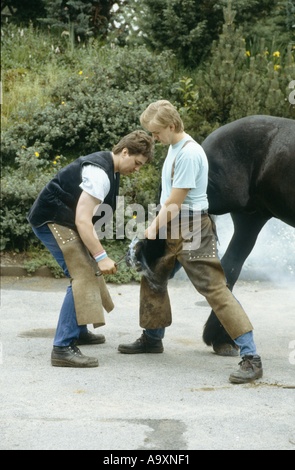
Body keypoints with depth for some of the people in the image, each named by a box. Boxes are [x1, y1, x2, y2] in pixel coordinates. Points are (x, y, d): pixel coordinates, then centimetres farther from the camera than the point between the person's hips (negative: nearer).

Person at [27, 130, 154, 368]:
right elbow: (82, 220, -29)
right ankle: (62, 348, -22)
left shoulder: (106, 167, 10)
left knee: (87, 271, 20)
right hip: (52, 220, -11)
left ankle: (79, 331, 36)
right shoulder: (99, 173, -23)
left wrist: (98, 253, 17)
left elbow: (86, 216, 18)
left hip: (62, 219, 11)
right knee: (82, 276, -19)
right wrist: (101, 256, -29)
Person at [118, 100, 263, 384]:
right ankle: (152, 339, 38)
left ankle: (250, 358, -16)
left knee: (214, 288, -14)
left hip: (192, 231, -10)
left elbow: (175, 202, -17)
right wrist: (156, 226, 3)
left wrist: (153, 227, -5)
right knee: (152, 278, 19)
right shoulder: (174, 147, 11)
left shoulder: (189, 153, -19)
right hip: (170, 228, 10)